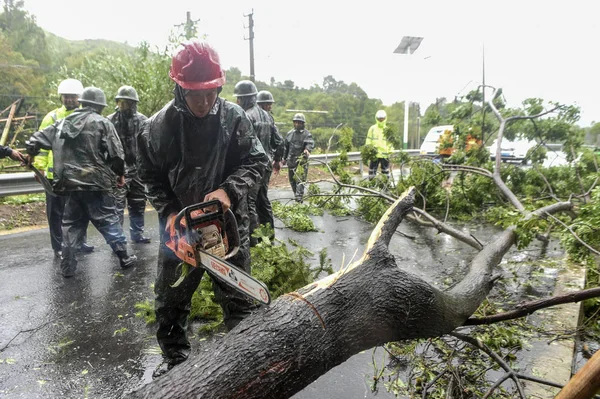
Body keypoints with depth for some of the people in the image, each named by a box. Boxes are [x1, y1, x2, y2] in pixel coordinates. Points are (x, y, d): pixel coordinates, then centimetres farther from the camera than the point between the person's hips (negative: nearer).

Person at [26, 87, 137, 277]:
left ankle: (68, 266, 16)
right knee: (109, 221, 3)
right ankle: (124, 257, 10)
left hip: (70, 183, 5)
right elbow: (116, 153, -9)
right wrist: (120, 174, 6)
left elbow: (37, 139, 15)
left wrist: (30, 154, 35)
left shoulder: (64, 122, 12)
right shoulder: (102, 123, -5)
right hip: (95, 183, -5)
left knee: (71, 224, 13)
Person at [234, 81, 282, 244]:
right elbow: (278, 140, 16)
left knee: (248, 202, -3)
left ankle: (252, 237, -1)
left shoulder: (247, 116, -13)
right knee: (263, 200, 17)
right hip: (267, 165, 9)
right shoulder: (266, 115, 14)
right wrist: (277, 159, 23)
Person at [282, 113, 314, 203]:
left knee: (300, 180, -12)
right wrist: (284, 158, 21)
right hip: (291, 160, 6)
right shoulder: (290, 133, 15)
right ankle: (296, 195, 28)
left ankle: (299, 199, -14)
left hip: (302, 161, -5)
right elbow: (286, 147, 21)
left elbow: (310, 143, -19)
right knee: (292, 180, 12)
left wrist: (307, 149, -41)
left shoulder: (307, 134, -1)